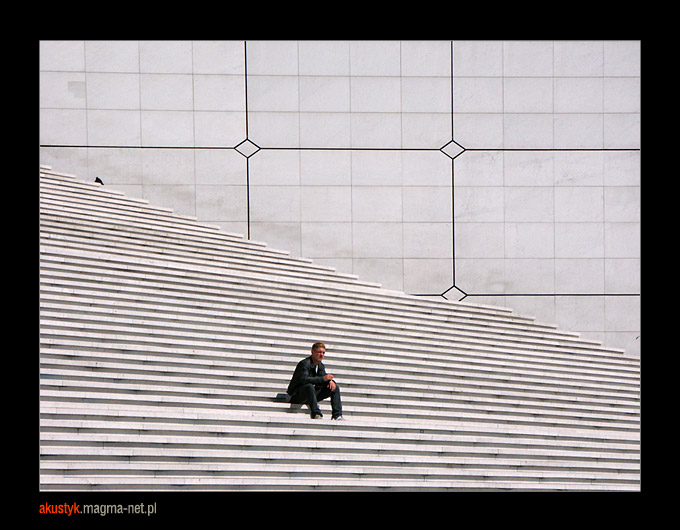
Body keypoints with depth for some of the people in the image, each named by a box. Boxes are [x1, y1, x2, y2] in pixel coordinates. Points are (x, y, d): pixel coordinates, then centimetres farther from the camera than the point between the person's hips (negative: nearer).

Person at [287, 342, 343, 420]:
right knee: (309, 386, -41)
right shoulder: (304, 363, -19)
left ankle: (337, 415, -9)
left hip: (311, 393, 8)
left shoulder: (320, 366, 8)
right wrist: (323, 378, -36)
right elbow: (304, 379, -33)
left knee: (335, 388, 0)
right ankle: (316, 414, -45)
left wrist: (331, 381, -15)